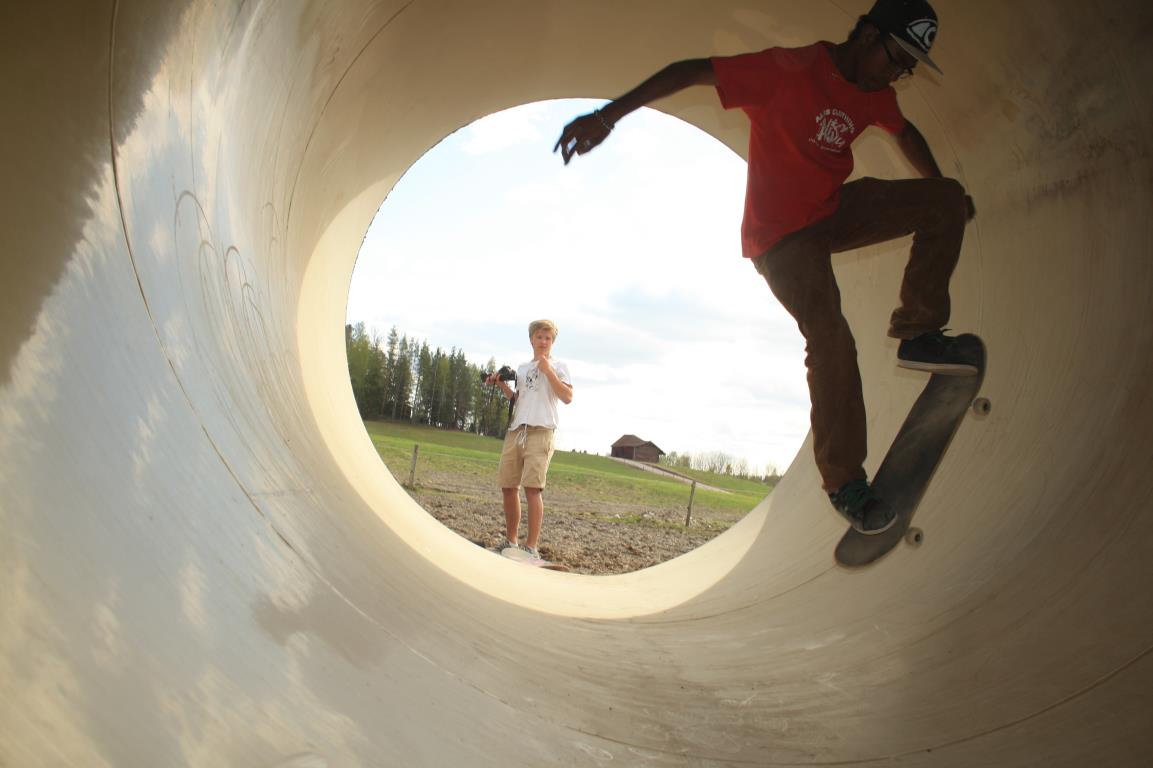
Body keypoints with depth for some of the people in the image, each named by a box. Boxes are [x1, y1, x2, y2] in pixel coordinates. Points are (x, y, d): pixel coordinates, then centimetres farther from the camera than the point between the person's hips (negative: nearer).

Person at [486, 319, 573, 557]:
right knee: (508, 487, 4)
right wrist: (502, 384, 13)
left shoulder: (557, 366, 9)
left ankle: (531, 547, -12)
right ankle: (511, 542, 17)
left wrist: (548, 371, -7)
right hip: (515, 431, 6)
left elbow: (567, 397, -4)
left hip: (540, 431, -6)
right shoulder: (522, 368, 24)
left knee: (532, 488, -15)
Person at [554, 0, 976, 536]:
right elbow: (692, 71, -22)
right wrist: (609, 114, -31)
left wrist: (941, 199, 29)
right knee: (831, 338, -23)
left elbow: (904, 133, 26)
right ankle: (844, 482, -12)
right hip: (782, 234, -8)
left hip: (836, 212, 8)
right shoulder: (791, 69, -18)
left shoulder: (875, 92, 4)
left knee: (947, 198, -3)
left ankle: (918, 335, -1)